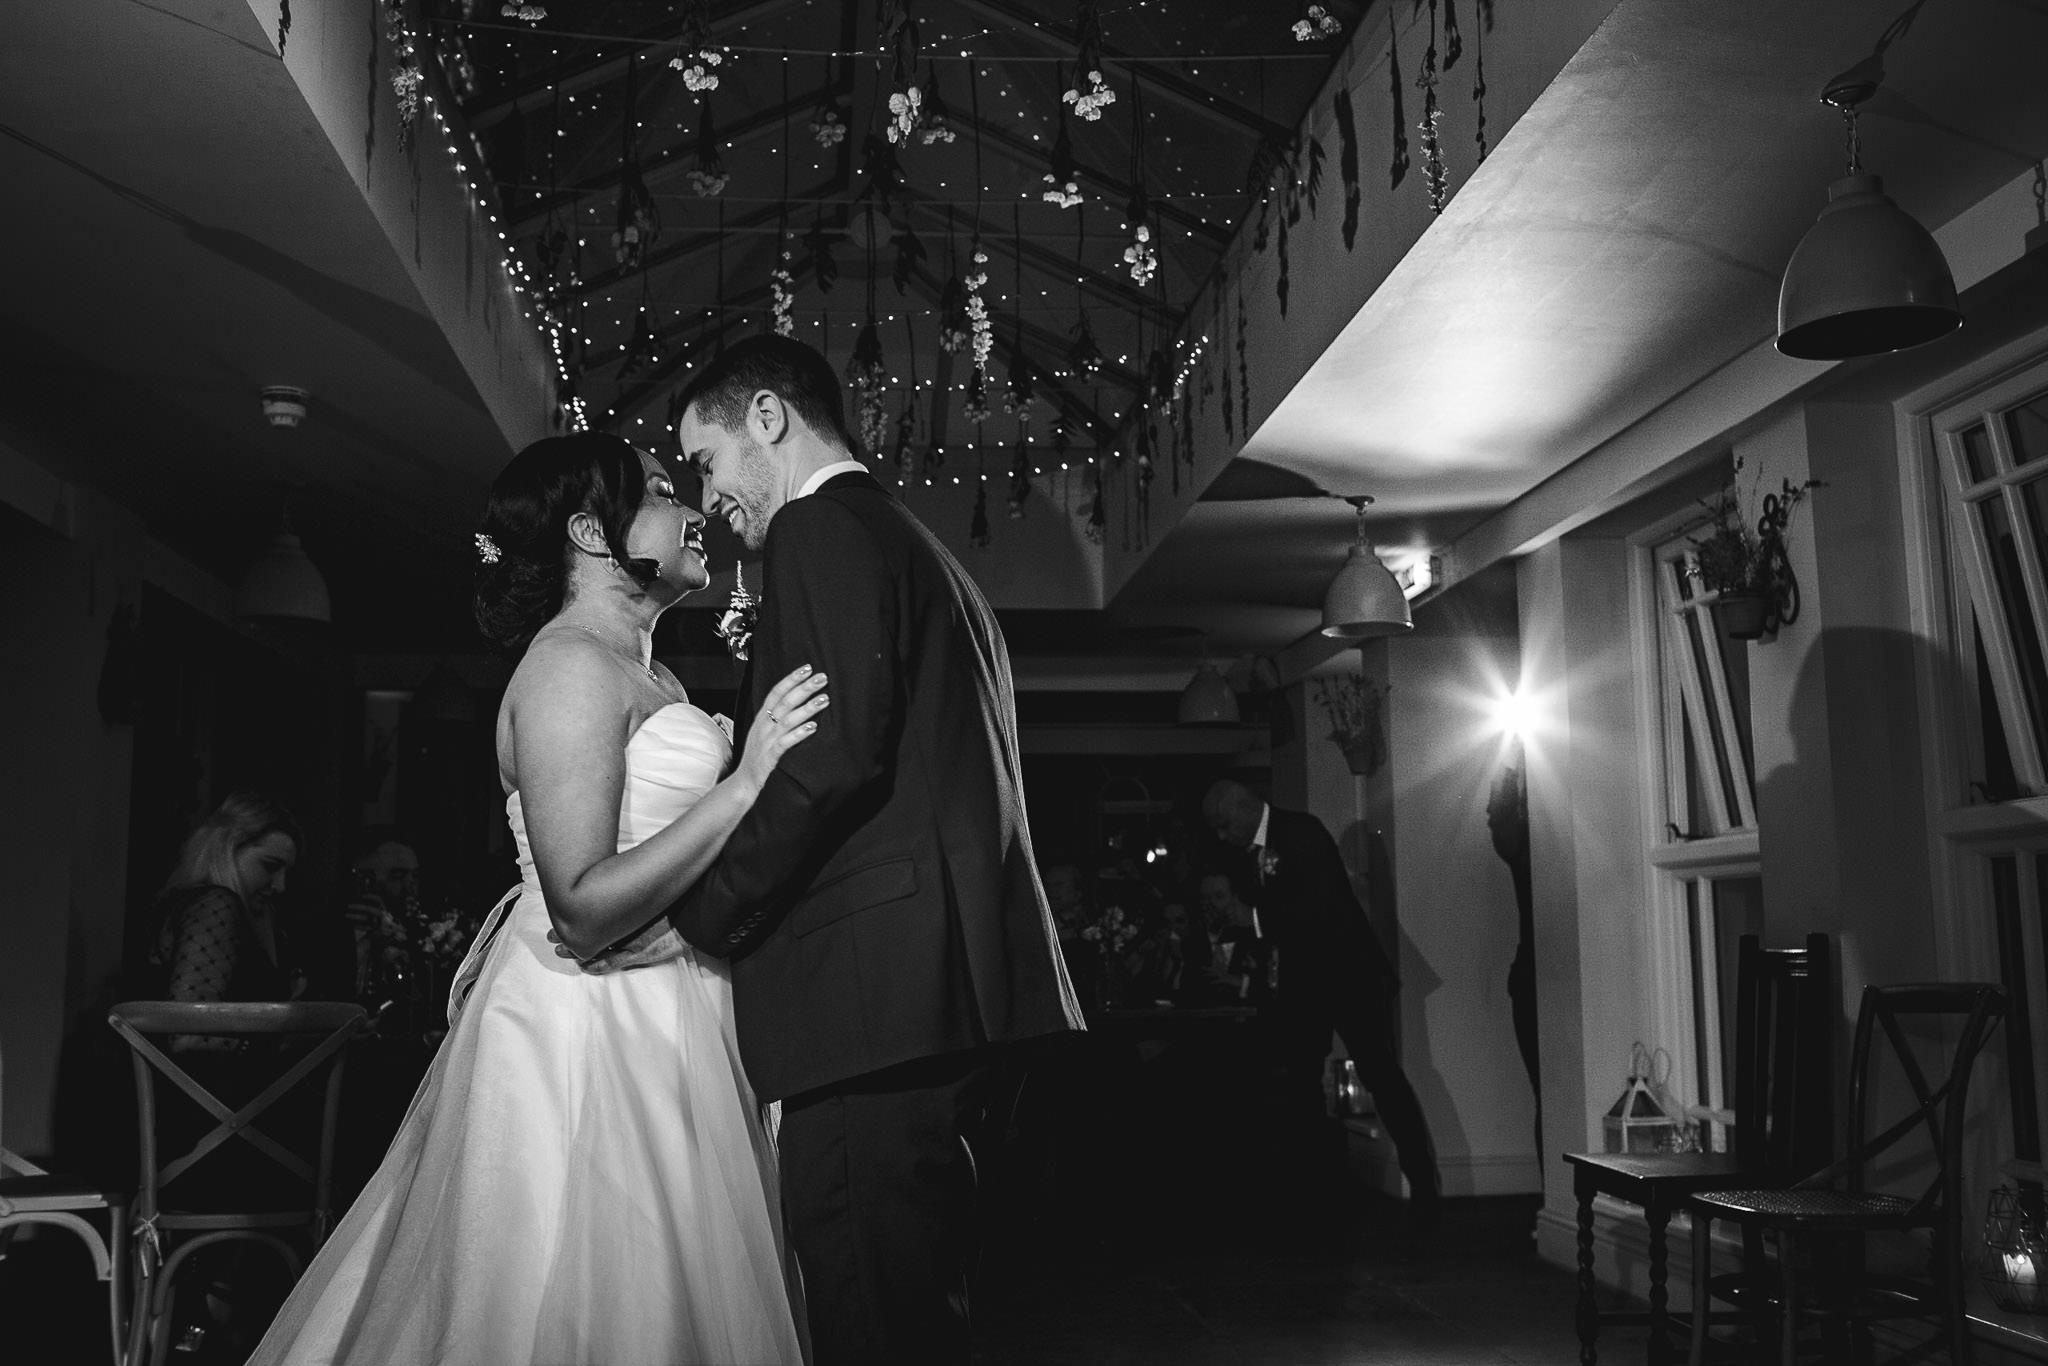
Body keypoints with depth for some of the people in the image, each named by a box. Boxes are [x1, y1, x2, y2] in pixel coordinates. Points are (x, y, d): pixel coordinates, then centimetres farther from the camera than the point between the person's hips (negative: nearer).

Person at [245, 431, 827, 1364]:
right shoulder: (571, 666, -13)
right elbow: (585, 910, -22)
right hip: (592, 1040, -9)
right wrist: (749, 778, -23)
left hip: (656, 1032, 9)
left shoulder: (647, 673, 16)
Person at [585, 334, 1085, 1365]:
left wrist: (691, 918, -12)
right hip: (954, 999, 10)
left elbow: (835, 753, -18)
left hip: (876, 996, -10)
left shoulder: (820, 527, -4)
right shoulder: (926, 552, 25)